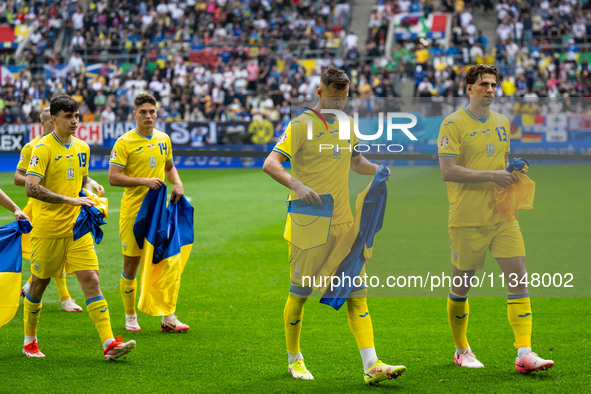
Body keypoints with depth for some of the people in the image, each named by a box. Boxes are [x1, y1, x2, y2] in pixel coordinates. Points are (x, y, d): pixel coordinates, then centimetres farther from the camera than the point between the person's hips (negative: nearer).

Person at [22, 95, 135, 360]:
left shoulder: (82, 148, 10)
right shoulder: (43, 148, -12)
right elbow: (31, 188, -22)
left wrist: (90, 198, 6)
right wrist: (70, 200, -26)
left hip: (77, 228, 5)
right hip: (48, 229, -5)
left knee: (91, 280, -6)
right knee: (39, 283, 8)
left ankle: (109, 343, -13)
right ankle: (29, 341, 26)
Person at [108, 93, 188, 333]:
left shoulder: (164, 139, 10)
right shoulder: (124, 143, -8)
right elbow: (113, 178, -14)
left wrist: (177, 184, 5)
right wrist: (144, 181, -22)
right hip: (133, 211, -4)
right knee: (131, 265, 2)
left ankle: (168, 317, 8)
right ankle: (130, 317, 15)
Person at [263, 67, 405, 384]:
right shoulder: (301, 125, -8)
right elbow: (270, 164, -16)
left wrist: (381, 170, 9)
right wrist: (296, 185, -33)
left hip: (342, 223, 5)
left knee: (356, 292, -3)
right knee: (300, 293, 4)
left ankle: (371, 365, -8)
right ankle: (294, 359, 23)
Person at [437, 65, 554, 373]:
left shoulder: (502, 123, 14)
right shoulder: (453, 124, -6)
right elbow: (448, 171, -15)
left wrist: (513, 172, 4)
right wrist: (491, 176, -20)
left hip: (502, 216, 5)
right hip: (467, 220, -5)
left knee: (518, 279, -7)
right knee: (461, 286, 5)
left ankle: (524, 354, -10)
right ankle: (461, 350, 24)